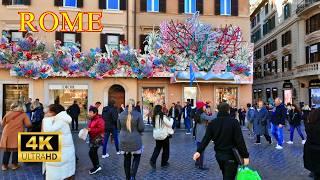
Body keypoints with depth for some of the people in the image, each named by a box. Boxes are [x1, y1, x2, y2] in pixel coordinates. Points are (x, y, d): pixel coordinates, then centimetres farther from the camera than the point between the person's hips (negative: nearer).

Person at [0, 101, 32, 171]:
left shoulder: (8, 113, 4)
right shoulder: (23, 114, -4)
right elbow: (28, 124, -8)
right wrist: (22, 124, 12)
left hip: (7, 134, 3)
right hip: (17, 134, -3)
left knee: (7, 150, 13)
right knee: (16, 149, 8)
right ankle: (14, 164, 15)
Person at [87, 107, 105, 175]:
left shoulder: (99, 120, -18)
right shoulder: (92, 119, 11)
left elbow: (101, 129, -27)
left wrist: (91, 130, -27)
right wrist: (87, 129, 4)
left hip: (98, 138, -10)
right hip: (92, 138, 10)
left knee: (91, 153, -11)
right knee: (94, 152, 16)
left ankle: (96, 167, 3)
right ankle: (97, 166, 30)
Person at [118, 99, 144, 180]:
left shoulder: (121, 114, -3)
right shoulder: (138, 114, -13)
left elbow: (119, 127, 8)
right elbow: (141, 128, -11)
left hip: (124, 140, 3)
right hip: (135, 140, -3)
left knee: (127, 158, 15)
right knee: (136, 157, 13)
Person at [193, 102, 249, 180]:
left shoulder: (212, 123, -1)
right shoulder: (234, 122, -13)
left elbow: (206, 138, -6)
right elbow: (240, 140, -15)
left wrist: (199, 151, -4)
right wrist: (245, 155, -9)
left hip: (218, 155, 5)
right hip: (231, 156, -5)